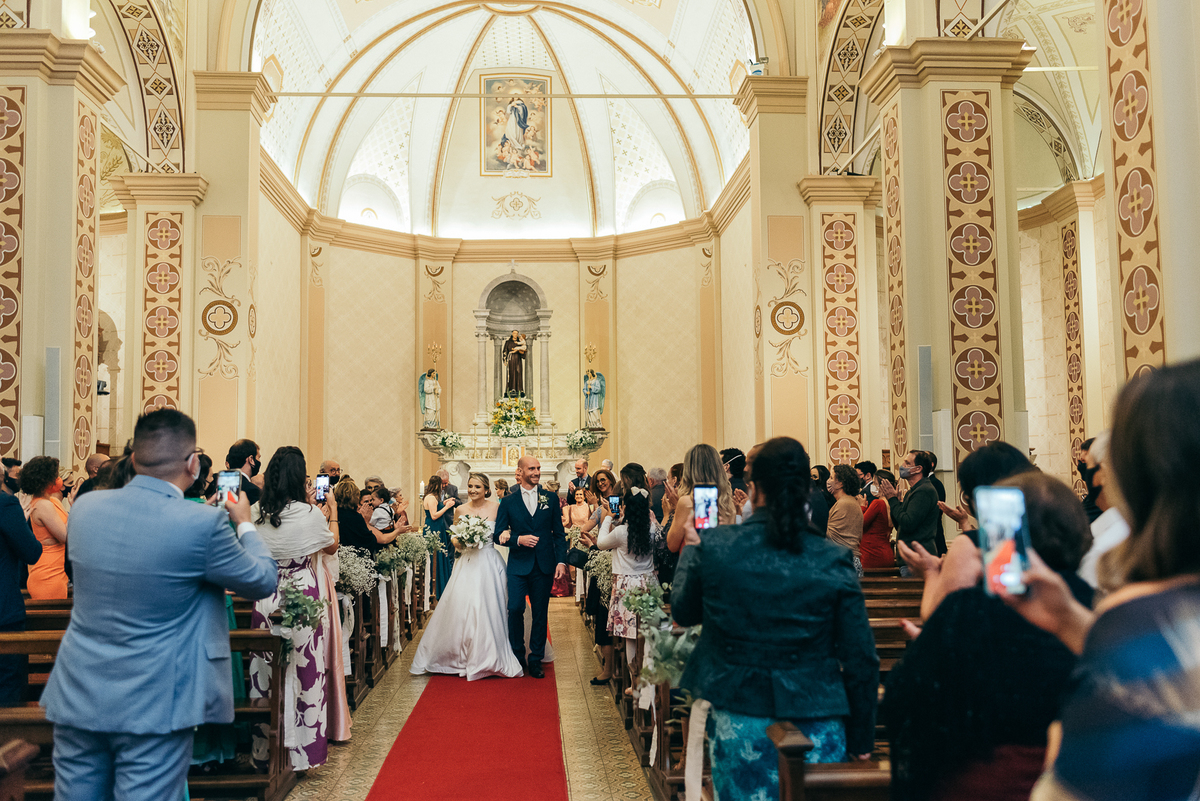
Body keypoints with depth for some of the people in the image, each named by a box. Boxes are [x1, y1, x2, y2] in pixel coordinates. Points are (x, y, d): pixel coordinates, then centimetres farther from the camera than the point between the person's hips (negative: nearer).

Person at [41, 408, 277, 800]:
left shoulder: (85, 506, -2)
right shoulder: (203, 523, -19)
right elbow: (263, 581, -4)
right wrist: (244, 523, 11)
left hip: (77, 696, 5)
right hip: (152, 707, -5)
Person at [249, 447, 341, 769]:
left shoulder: (257, 513, -3)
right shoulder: (310, 514, -14)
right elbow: (332, 546, 4)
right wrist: (332, 512, 17)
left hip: (266, 601, 4)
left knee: (267, 674, 12)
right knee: (305, 671, 7)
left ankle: (266, 750, 23)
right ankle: (302, 748, 14)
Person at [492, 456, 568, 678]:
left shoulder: (550, 498, 7)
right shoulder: (508, 501, 4)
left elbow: (559, 533, 8)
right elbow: (498, 535, 4)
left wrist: (561, 560, -2)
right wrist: (518, 539, -13)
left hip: (544, 565, 1)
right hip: (518, 564, -1)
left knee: (540, 613, 5)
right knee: (515, 608, -10)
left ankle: (536, 660, 16)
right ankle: (517, 657, 10)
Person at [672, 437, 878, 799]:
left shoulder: (713, 547, -10)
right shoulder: (834, 560, -9)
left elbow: (683, 612, 9)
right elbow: (861, 660, -5)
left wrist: (690, 546, 24)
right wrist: (861, 740, 7)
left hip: (739, 725, 1)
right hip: (817, 728, 0)